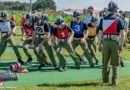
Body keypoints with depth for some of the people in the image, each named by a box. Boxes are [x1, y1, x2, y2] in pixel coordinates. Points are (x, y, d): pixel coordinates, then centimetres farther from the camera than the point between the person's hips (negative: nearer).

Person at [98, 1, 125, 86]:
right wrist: (121, 45, 0)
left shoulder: (103, 20, 5)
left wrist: (99, 45, 8)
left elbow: (100, 33, 3)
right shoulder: (119, 20, -3)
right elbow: (122, 34, -7)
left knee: (105, 62, 14)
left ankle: (105, 79, 22)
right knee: (115, 63, 5)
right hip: (115, 42, -2)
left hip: (105, 42, 2)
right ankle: (115, 81, 2)